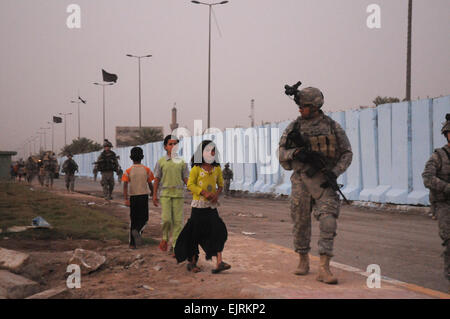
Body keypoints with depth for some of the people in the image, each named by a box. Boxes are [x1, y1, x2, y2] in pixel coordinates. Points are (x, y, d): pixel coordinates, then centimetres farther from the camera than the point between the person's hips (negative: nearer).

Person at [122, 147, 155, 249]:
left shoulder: (128, 171, -2)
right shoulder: (146, 170, -1)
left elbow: (125, 185, -13)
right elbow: (150, 184, 2)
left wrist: (126, 199, -16)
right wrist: (152, 193, 19)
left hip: (133, 197, 1)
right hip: (144, 196, -1)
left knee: (133, 219, 10)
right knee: (144, 218, 12)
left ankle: (133, 243, 11)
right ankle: (137, 230, -21)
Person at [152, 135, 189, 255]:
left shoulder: (181, 162, 7)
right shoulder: (161, 162, 5)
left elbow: (185, 179, 9)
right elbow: (157, 179, 9)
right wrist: (154, 195, 7)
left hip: (179, 193, 1)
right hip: (165, 193, -1)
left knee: (178, 220, -1)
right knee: (166, 219, -12)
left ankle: (174, 246, 8)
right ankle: (165, 238, 16)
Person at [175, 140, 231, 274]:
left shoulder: (217, 168, 7)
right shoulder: (196, 168, -6)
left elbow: (220, 184, 16)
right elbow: (190, 184, -8)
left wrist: (217, 194, -5)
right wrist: (205, 193, -20)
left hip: (212, 205, 4)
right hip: (198, 205, -4)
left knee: (218, 230, -11)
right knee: (196, 234, 2)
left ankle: (219, 263, -16)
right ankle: (192, 262, 18)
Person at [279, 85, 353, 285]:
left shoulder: (332, 127, 1)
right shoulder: (294, 127, 5)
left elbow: (347, 153, 5)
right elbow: (282, 152, 5)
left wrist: (335, 171, -11)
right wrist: (295, 153, -17)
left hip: (324, 181, -2)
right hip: (301, 180, 2)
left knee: (328, 221, -14)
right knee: (301, 222, 9)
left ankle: (324, 269, -14)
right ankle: (303, 261, 28)